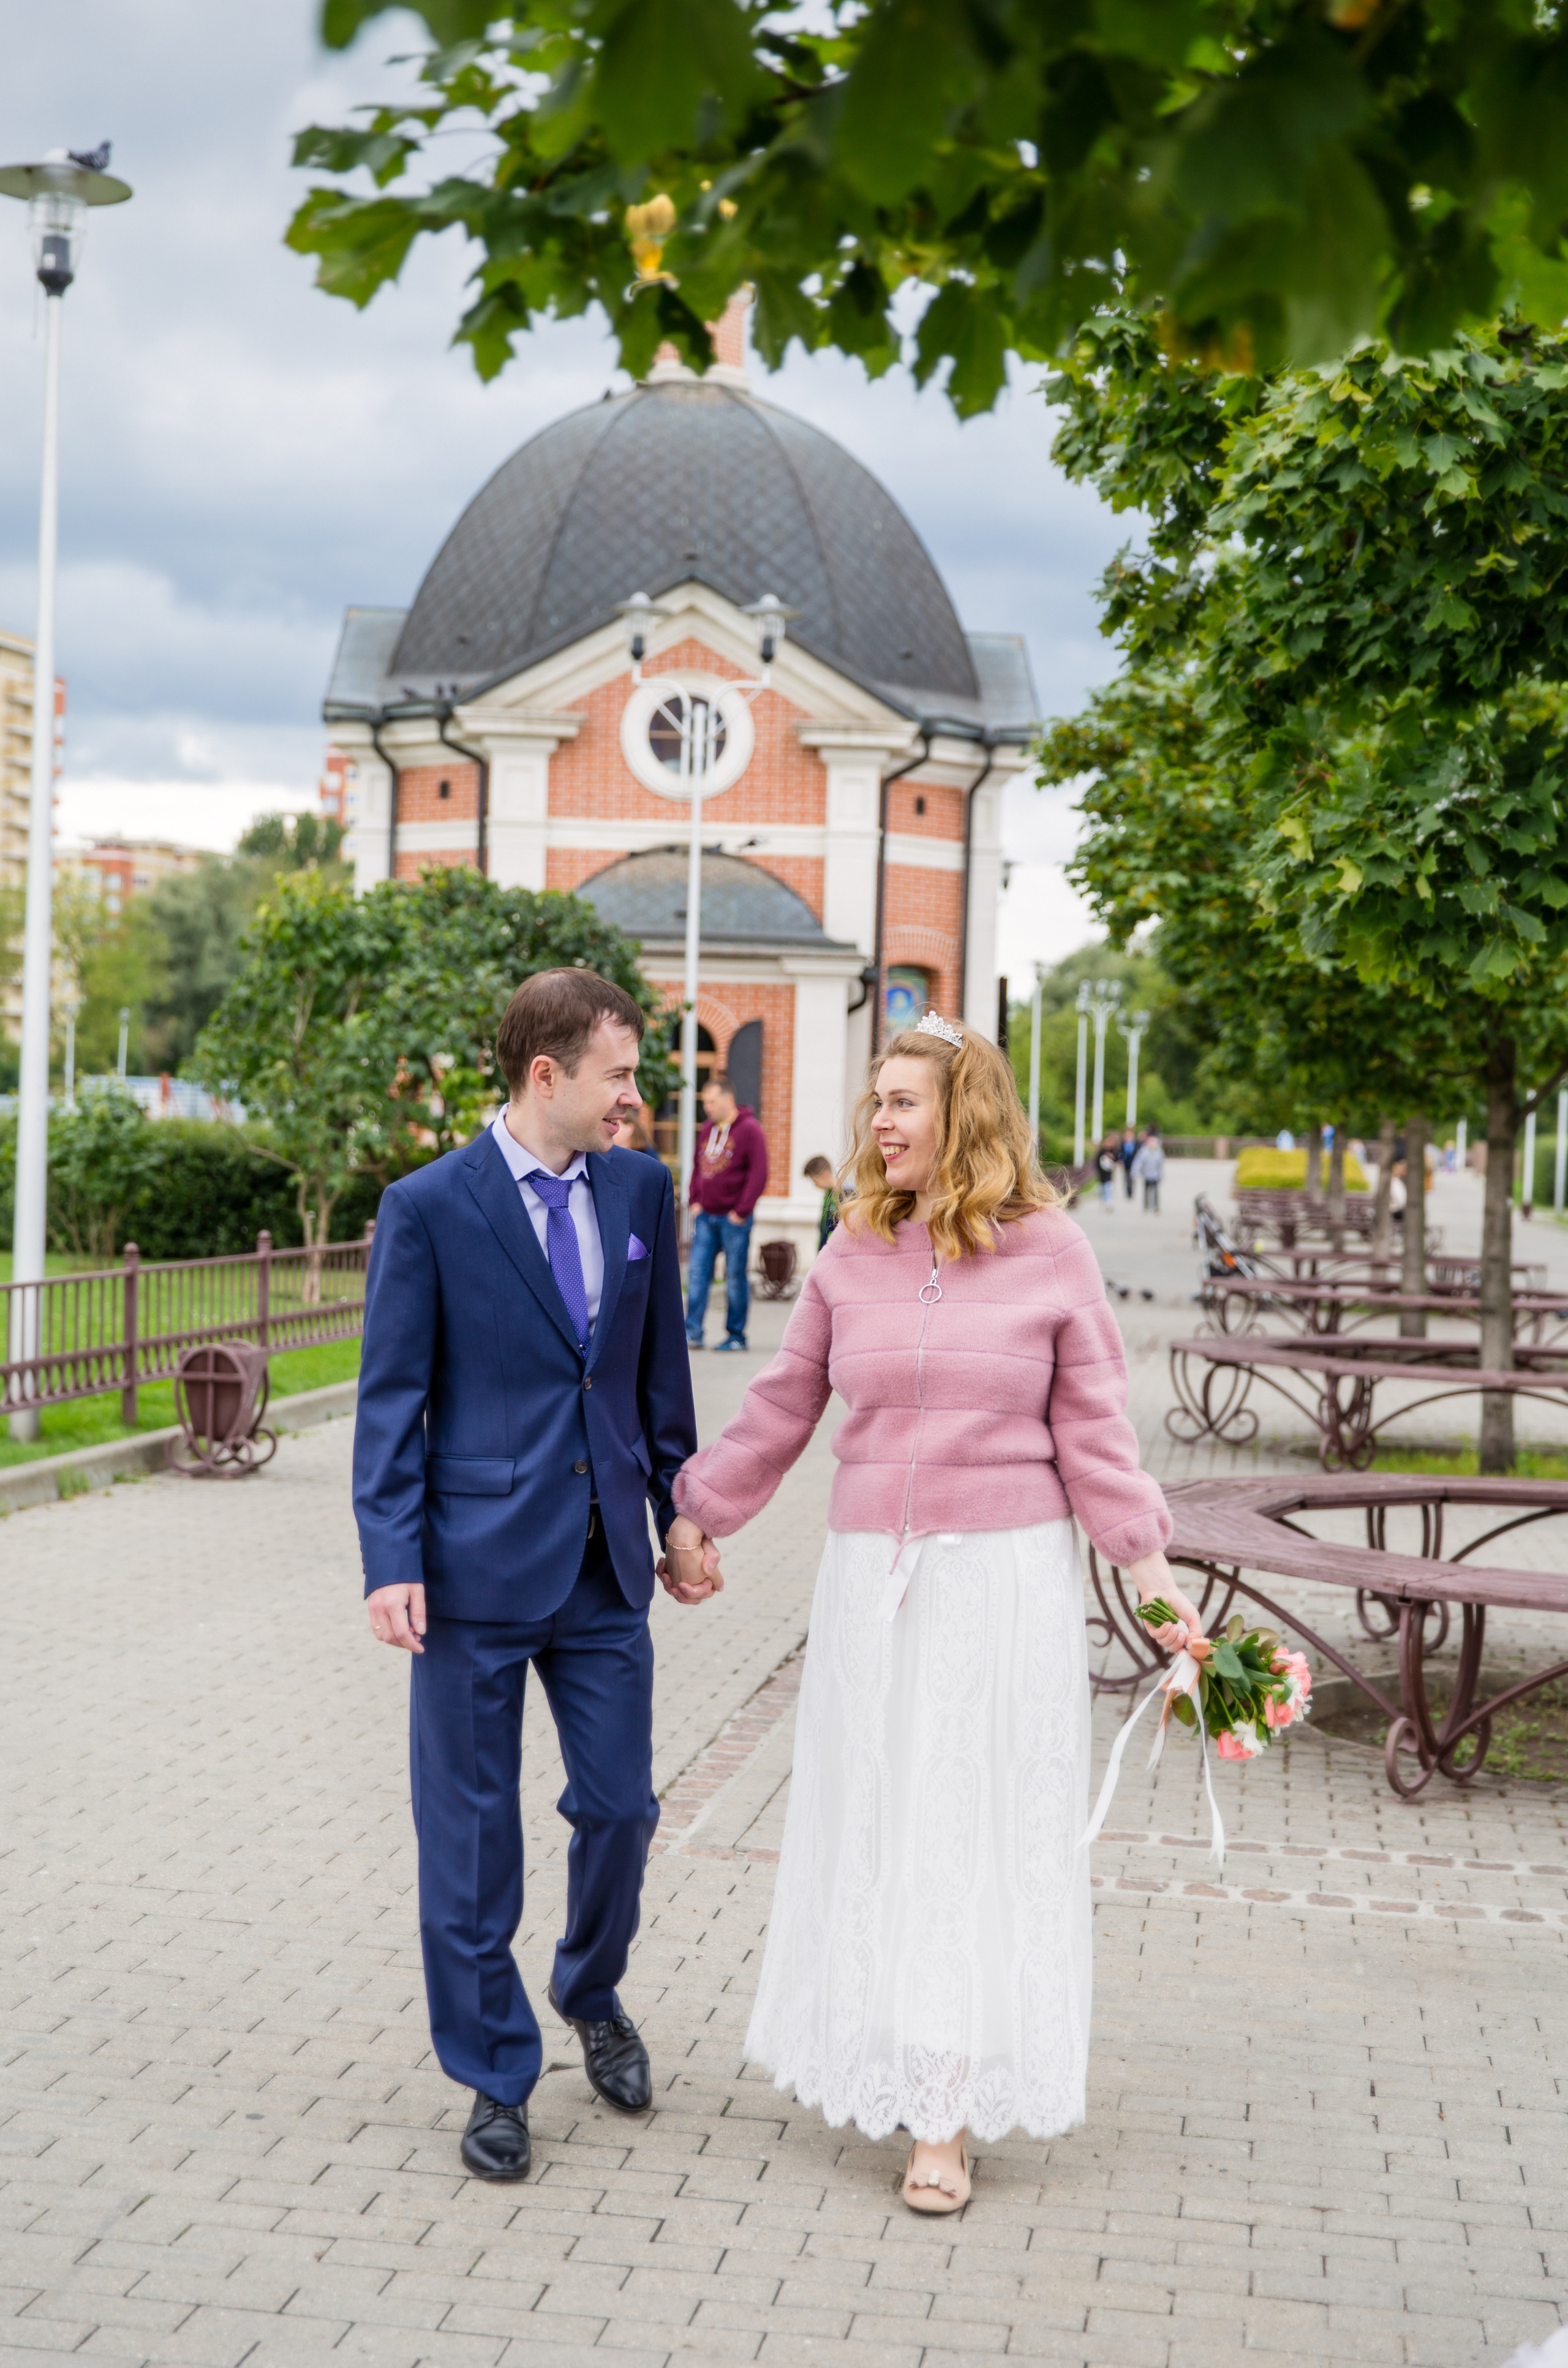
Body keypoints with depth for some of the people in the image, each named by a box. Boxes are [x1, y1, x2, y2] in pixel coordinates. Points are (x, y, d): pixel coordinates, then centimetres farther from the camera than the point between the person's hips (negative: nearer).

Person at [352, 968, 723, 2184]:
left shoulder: (642, 1189, 6)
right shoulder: (429, 1206, -8)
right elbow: (392, 1397, -7)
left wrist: (683, 1512, 14)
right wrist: (392, 1561, -13)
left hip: (608, 1562, 4)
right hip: (478, 1568, -4)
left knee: (620, 1806, 9)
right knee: (472, 1832, 5)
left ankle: (591, 1993, 38)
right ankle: (495, 2074, 22)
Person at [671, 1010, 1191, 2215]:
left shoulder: (1050, 1251, -3)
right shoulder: (853, 1252, 5)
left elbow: (1092, 1427, 0)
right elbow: (781, 1407, 12)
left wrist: (1148, 1564, -7)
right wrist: (694, 1519, 12)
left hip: (1006, 1576, -3)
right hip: (872, 1575, 3)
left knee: (976, 1831, 1)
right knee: (873, 1825, 8)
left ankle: (949, 2115, 6)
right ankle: (891, 2064, 24)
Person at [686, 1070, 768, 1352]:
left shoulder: (749, 1130, -7)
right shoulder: (707, 1130, 12)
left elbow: (759, 1174, -11)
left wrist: (742, 1211, -13)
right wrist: (695, 1201, 8)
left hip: (734, 1219, -6)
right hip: (706, 1216, 6)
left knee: (735, 1277, 1)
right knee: (697, 1273, -1)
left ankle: (736, 1336, 8)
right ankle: (692, 1331, 0)